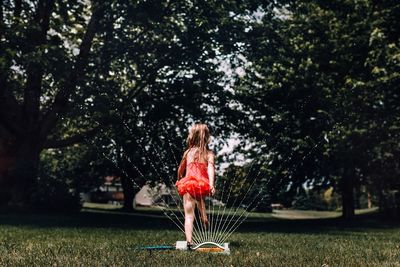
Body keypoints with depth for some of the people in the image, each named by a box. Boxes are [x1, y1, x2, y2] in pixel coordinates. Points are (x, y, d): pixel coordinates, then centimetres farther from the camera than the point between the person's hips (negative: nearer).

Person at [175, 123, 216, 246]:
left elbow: (181, 169, 21)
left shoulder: (188, 152, 9)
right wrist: (211, 185, -23)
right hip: (203, 186, 1)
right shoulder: (209, 154, 5)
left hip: (188, 185, -1)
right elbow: (210, 168, -12)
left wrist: (179, 181, 39)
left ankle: (189, 241, -14)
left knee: (189, 215, -3)